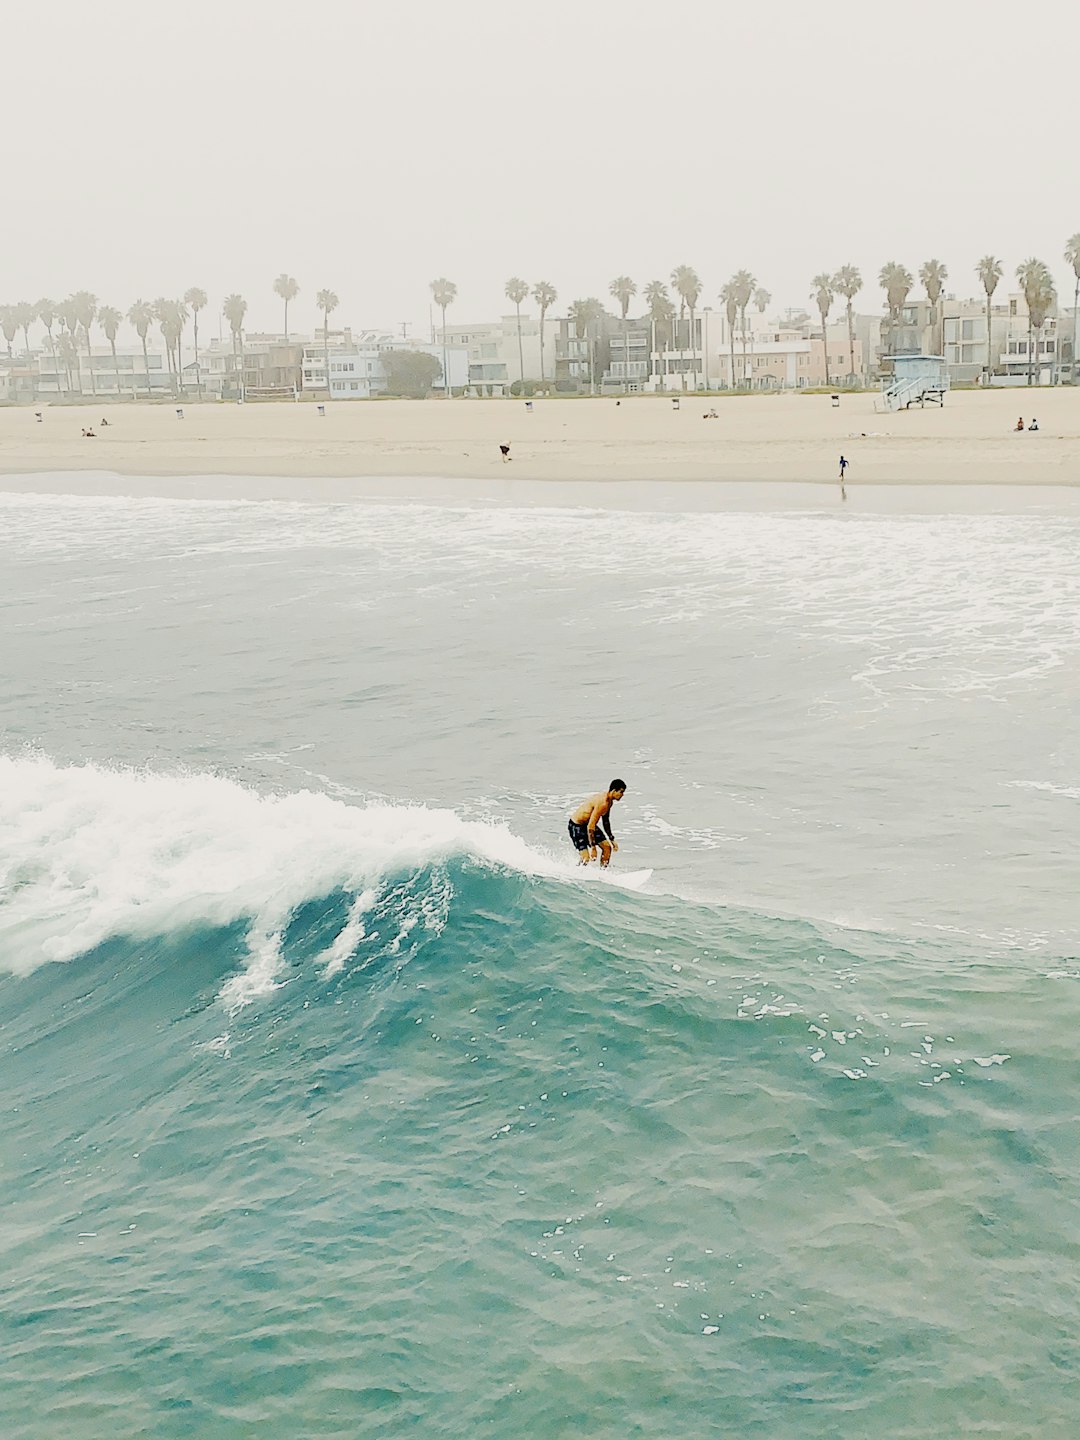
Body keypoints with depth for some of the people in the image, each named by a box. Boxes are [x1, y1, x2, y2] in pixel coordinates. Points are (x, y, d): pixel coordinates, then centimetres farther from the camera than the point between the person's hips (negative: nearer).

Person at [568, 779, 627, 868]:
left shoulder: (609, 801, 1)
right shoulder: (602, 803, -30)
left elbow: (605, 821, 18)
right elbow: (590, 826, -31)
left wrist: (611, 839, 20)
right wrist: (592, 848, -29)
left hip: (589, 824, 10)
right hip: (576, 826, -10)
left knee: (607, 847, 4)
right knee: (586, 858, -16)